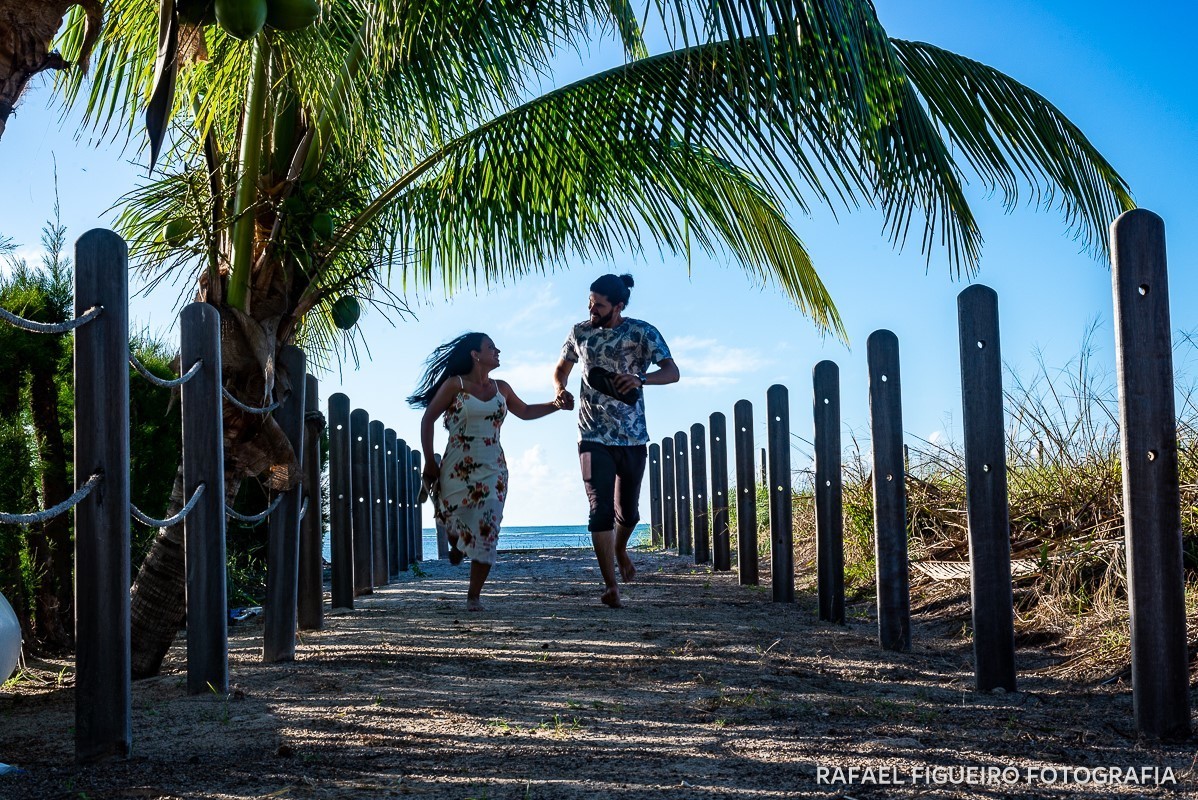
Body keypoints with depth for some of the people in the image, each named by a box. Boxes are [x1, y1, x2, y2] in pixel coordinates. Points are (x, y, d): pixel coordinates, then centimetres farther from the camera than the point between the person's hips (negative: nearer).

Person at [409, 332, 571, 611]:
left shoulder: (501, 388, 12)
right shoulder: (455, 385, -2)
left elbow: (525, 411, 28)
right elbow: (427, 420, 1)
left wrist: (555, 405, 15)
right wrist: (429, 461, -3)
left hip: (492, 469, 3)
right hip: (458, 468, -3)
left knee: (487, 532, -7)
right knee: (458, 526, -1)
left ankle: (474, 596, 1)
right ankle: (456, 545, 39)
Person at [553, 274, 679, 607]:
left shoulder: (642, 333, -7)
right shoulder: (580, 333, 2)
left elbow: (672, 371, -18)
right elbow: (561, 369, 18)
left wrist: (640, 379, -37)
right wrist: (560, 390, -4)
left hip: (633, 438, 0)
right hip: (593, 437, 0)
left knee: (628, 511, 14)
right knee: (601, 509, -13)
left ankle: (620, 549, 47)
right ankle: (610, 585, -12)